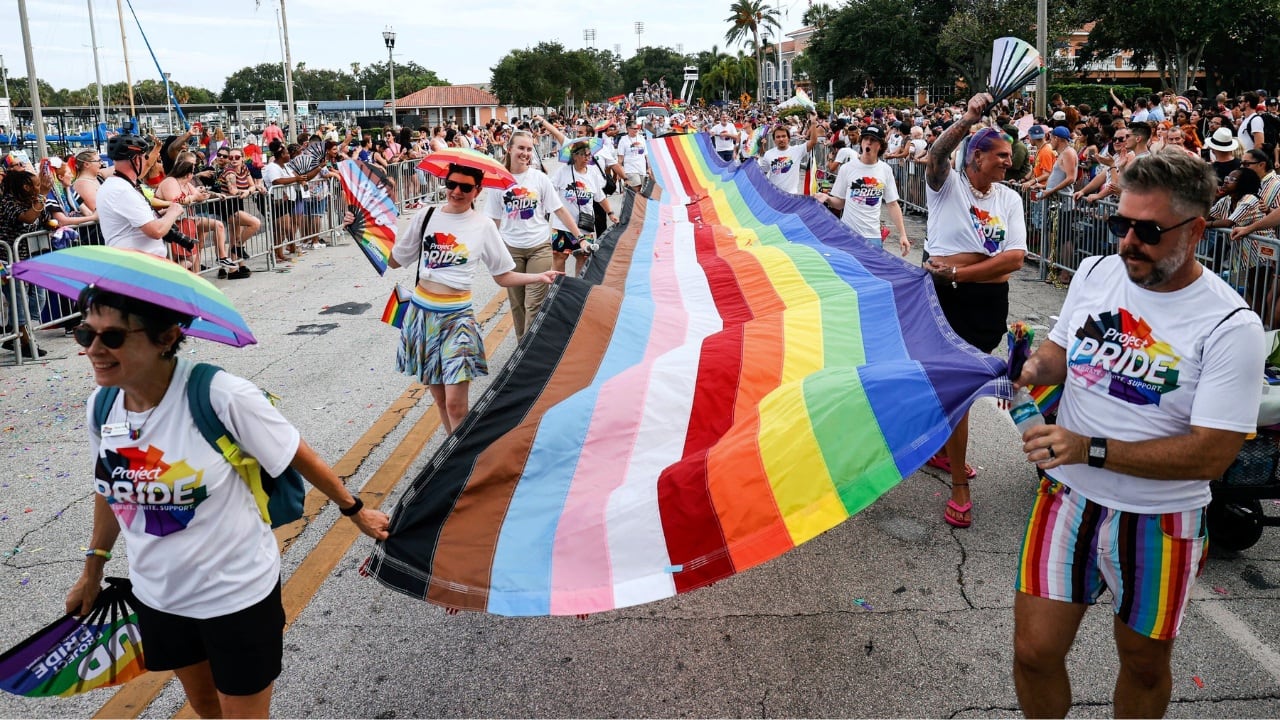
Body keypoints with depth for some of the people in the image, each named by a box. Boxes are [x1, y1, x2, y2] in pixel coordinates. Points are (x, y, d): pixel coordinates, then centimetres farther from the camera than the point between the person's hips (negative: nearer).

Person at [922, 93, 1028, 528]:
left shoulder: (1009, 199, 5)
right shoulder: (947, 184, -2)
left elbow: (1015, 257, -7)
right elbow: (936, 155, -26)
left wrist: (959, 271, -15)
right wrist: (968, 120, -38)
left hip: (990, 301, 4)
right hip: (947, 296, -4)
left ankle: (941, 449, 40)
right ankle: (959, 488, 5)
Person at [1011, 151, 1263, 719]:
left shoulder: (1230, 326, -17)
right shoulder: (1094, 274, -2)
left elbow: (1211, 455, -20)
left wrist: (1092, 450, -28)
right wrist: (1032, 365, -12)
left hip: (1157, 521, -3)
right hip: (1067, 496, 3)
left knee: (1144, 664, 18)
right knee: (1034, 651, 5)